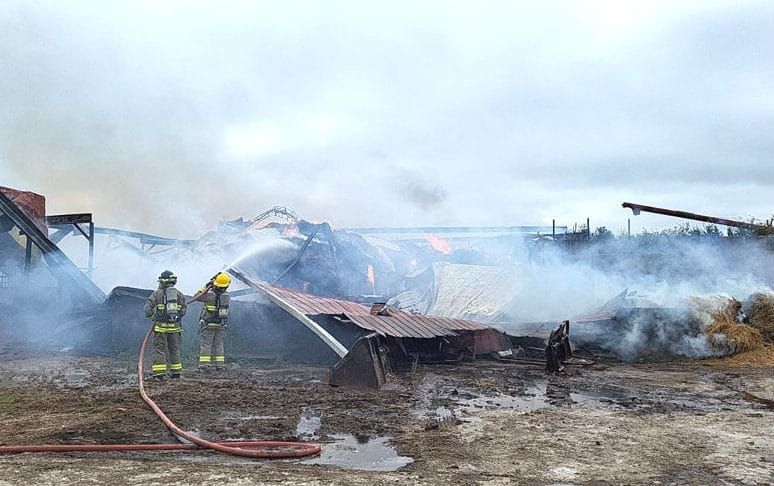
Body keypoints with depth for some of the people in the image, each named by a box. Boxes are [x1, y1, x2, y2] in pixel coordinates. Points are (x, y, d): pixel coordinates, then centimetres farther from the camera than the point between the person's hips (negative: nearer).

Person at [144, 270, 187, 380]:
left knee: (159, 349, 3)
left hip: (160, 326, -3)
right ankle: (176, 372, 14)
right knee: (174, 349, 12)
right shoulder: (179, 294, 5)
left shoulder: (157, 293, -2)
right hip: (175, 326, 3)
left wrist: (152, 316, 11)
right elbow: (183, 311, 4)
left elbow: (148, 308, -5)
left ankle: (159, 373, -2)